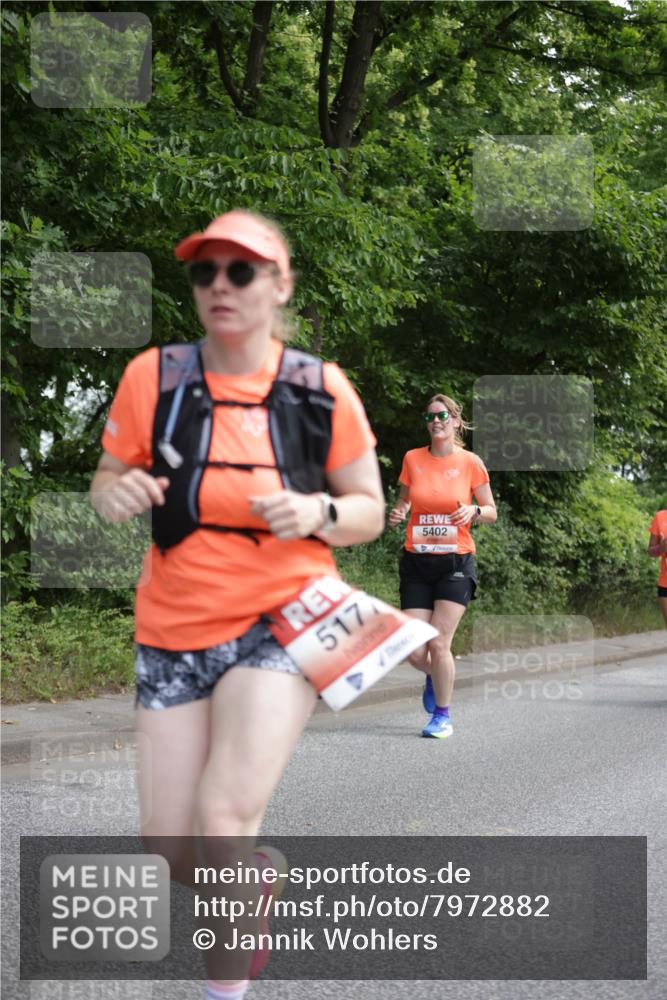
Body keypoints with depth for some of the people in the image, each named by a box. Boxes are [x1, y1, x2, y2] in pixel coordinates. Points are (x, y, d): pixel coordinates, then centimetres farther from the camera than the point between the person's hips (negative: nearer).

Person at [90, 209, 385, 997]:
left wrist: (318, 512, -17)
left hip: (281, 625, -2)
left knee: (223, 826, -20)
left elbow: (370, 511, 5)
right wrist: (115, 494, -17)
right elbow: (108, 482, 7)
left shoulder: (321, 390, -4)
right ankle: (255, 874, 39)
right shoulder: (154, 376, -3)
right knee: (170, 847, 4)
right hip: (174, 633, 3)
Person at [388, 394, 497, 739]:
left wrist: (473, 511, -16)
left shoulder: (470, 462, -1)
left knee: (438, 643, -10)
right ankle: (434, 676, 34)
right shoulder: (413, 459, 4)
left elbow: (491, 512, 6)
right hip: (417, 561, 2)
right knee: (415, 651, -3)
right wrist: (398, 512, -6)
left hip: (456, 563, -2)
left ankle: (442, 716, 10)